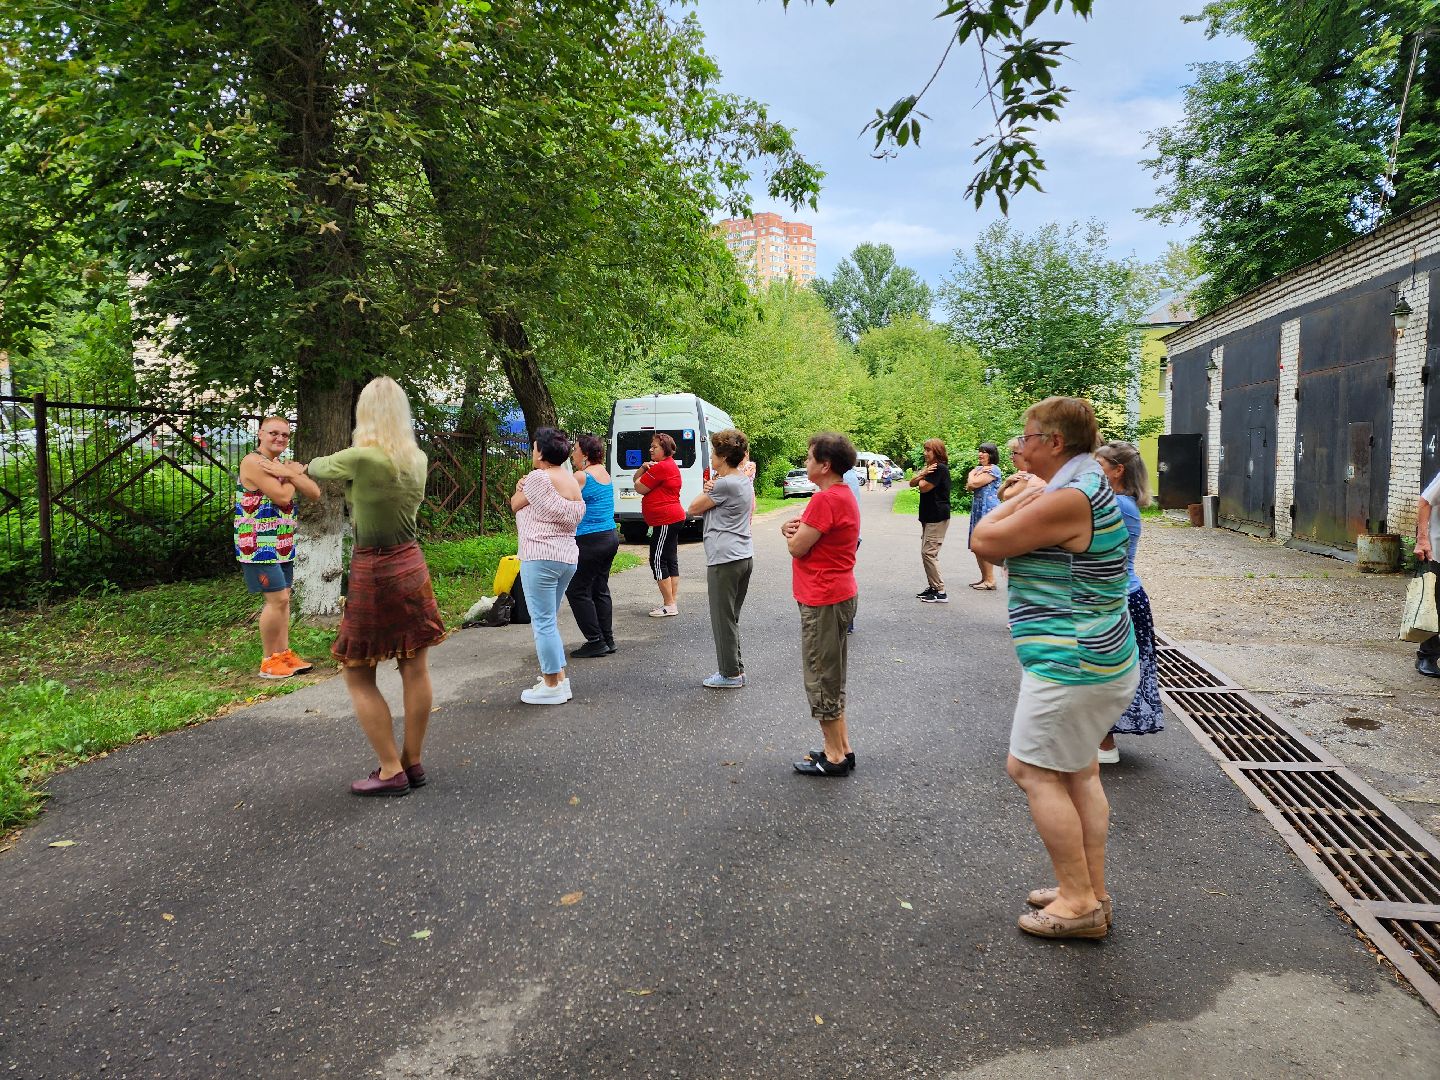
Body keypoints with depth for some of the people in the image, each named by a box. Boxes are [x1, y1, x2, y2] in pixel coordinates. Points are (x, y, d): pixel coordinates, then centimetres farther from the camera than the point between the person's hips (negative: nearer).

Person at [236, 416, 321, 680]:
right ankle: (268, 661, 1)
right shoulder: (253, 462, -13)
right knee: (277, 599, -10)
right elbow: (282, 497, -21)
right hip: (259, 545, -9)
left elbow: (314, 493, 3)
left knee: (283, 599, 10)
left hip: (282, 544, 9)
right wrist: (294, 474, -4)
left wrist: (290, 475, -13)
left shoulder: (283, 465, 15)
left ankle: (284, 654, 18)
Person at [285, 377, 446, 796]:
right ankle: (413, 763, 21)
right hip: (411, 565, 6)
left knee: (359, 677, 7)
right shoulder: (418, 459, 1)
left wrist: (307, 465, 28)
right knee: (416, 670, 10)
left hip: (372, 572, -6)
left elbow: (320, 466, 4)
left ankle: (391, 771, 9)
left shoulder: (361, 457, -16)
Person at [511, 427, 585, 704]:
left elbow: (515, 504, 1)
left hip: (541, 557, -9)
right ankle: (559, 678, 20)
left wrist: (520, 489, 22)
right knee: (548, 620, 18)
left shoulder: (538, 478, -12)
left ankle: (551, 686, 3)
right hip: (568, 557, 9)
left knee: (543, 622, -2)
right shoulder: (573, 482, 14)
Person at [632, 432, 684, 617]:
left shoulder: (662, 467, -17)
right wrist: (644, 468, -1)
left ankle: (669, 605, -7)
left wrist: (644, 474, 5)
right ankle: (673, 602, 17)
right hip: (672, 519, 11)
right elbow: (636, 480, 19)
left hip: (666, 521, -11)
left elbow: (639, 487, -14)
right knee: (670, 560, 12)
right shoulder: (669, 464, 18)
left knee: (658, 561, -8)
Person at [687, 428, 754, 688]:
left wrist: (706, 490, 9)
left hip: (724, 559, -9)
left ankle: (730, 674, 8)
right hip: (744, 556, 9)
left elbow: (693, 509, -6)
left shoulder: (724, 484, -16)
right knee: (732, 617, 17)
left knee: (723, 619, 1)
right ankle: (736, 668, 23)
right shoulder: (745, 482, 11)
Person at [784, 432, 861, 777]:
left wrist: (792, 531, 2)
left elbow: (797, 547, -19)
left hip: (822, 600, -10)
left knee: (821, 678, 1)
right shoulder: (844, 495, 12)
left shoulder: (825, 499, -21)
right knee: (832, 677, 18)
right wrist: (800, 528, -4)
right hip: (839, 594, 10)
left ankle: (834, 756, 11)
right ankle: (842, 748, 26)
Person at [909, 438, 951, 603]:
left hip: (937, 517, -10)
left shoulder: (940, 468, -14)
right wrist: (923, 473, -12)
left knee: (929, 552, -12)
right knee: (927, 552, 13)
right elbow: (912, 483, 6)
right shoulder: (928, 467, 16)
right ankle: (933, 586, 20)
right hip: (929, 516, 10)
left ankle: (940, 592, -9)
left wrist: (923, 475, 0)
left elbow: (924, 487, -19)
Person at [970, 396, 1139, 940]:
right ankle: (1091, 892, 27)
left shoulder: (1068, 498, -23)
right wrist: (1032, 495, 9)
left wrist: (1028, 495, -7)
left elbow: (985, 542, -18)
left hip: (1072, 664, -11)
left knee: (1033, 771, -1)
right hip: (1098, 655, 11)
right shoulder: (1092, 483, 11)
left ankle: (1079, 902, 7)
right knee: (1078, 772, 17)